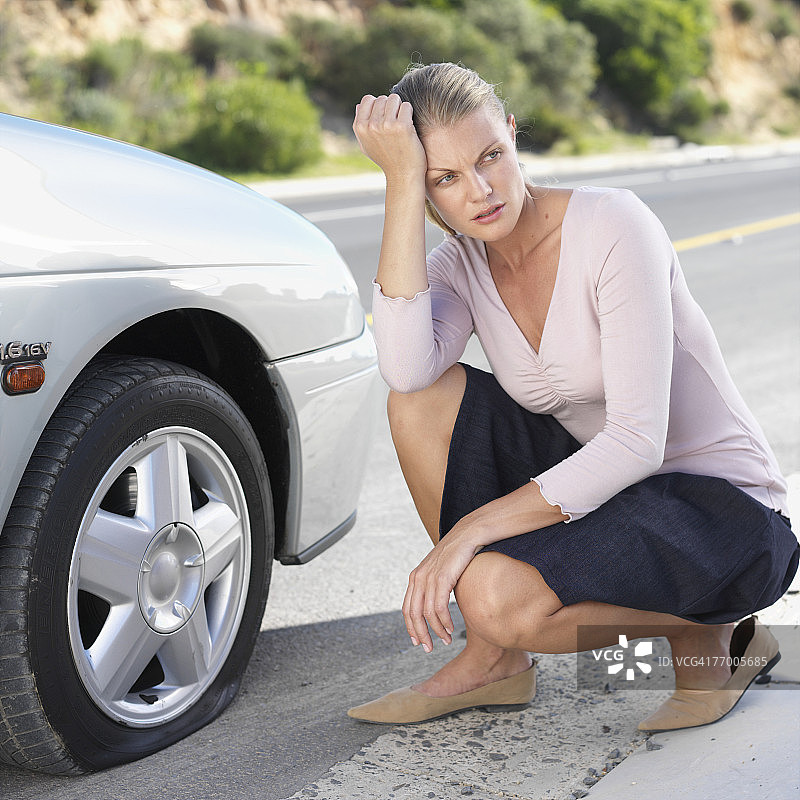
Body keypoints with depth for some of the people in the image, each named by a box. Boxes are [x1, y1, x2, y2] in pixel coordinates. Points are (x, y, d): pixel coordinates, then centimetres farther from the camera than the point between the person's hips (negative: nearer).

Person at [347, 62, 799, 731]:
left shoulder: (614, 225, -20)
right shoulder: (461, 264, -2)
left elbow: (638, 441, -26)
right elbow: (406, 368, -26)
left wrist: (471, 528, -30)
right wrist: (402, 180, -24)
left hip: (723, 511, -6)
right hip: (596, 489, 7)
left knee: (497, 596, -29)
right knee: (426, 397, -14)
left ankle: (707, 636, -1)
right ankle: (494, 660, -2)